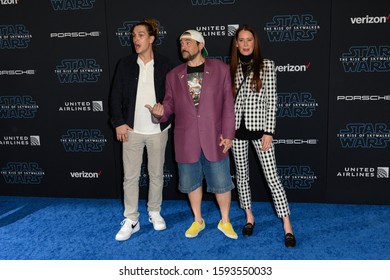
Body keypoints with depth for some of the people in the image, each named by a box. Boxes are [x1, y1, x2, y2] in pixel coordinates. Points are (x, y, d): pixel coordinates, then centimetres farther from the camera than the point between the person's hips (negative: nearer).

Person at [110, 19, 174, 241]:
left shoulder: (165, 64, -1)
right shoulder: (126, 64, 2)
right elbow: (116, 95, 2)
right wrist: (119, 122, -4)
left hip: (157, 129, 0)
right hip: (132, 129, 1)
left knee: (157, 174, 12)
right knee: (130, 176, 4)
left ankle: (155, 212, 30)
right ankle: (131, 220, 14)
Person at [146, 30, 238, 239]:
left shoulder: (220, 69, 1)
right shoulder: (174, 75, 8)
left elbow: (228, 103, -1)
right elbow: (170, 103, 10)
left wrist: (228, 134, -6)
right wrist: (160, 112, -14)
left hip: (214, 139, -2)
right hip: (186, 140, 2)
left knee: (221, 183, 5)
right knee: (192, 182, 13)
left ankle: (225, 221, 27)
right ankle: (198, 220, 33)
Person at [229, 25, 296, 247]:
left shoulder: (267, 65, -1)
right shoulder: (232, 68, 8)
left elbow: (272, 100, -5)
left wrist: (269, 131, -11)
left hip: (259, 127, -3)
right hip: (237, 128, 4)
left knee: (272, 176, -5)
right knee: (242, 174, 11)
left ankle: (287, 226, 1)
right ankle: (249, 217, 28)